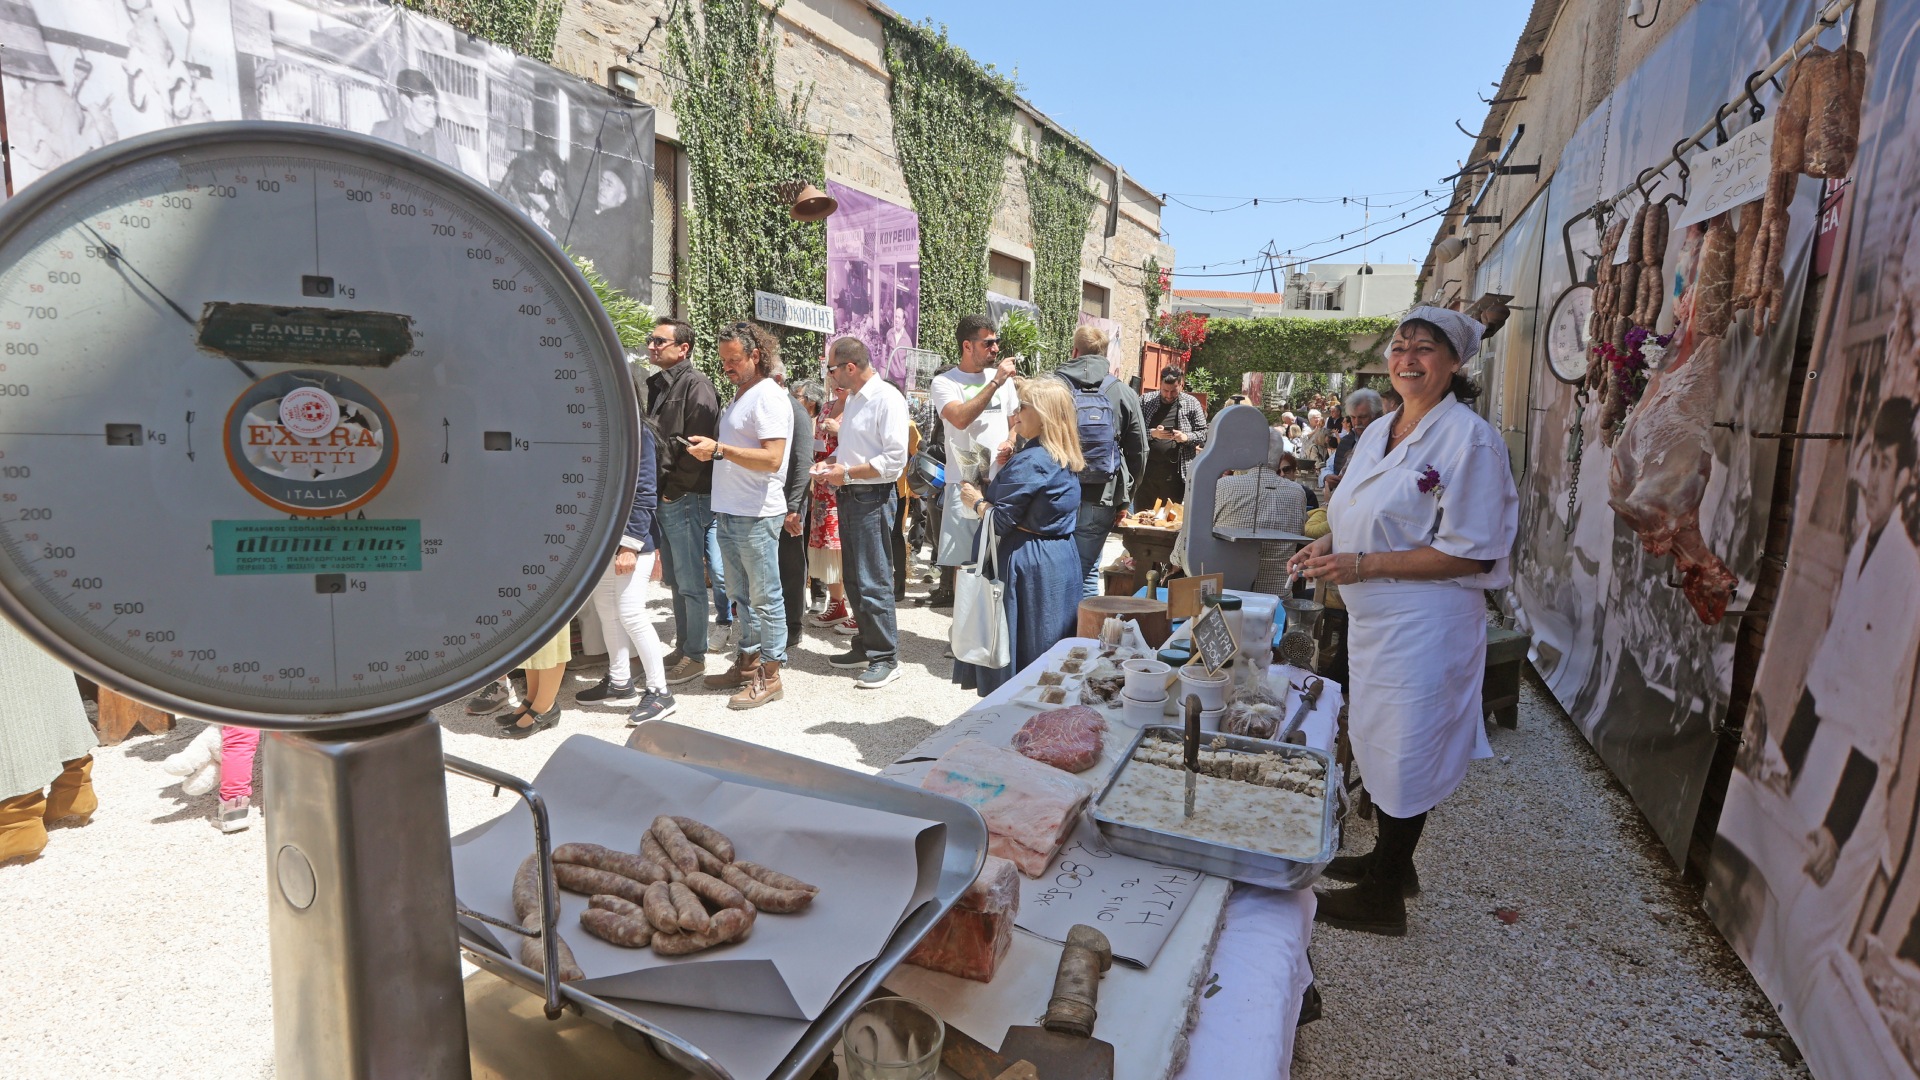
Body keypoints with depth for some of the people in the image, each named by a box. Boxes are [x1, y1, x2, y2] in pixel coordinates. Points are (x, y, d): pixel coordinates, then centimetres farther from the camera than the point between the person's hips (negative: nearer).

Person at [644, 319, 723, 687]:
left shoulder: (695, 385, -10)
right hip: (661, 496, 9)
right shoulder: (655, 385, 16)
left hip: (685, 497, -9)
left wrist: (673, 491, -13)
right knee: (673, 578, 15)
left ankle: (694, 656, 8)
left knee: (690, 582, -1)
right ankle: (682, 647, 26)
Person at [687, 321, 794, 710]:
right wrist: (709, 448, 8)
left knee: (764, 598, 0)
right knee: (742, 595, 16)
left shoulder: (768, 398, -13)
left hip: (756, 517, -9)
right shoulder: (738, 397, 17)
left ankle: (769, 674, 8)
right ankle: (746, 663, 26)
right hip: (728, 513, 9)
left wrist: (719, 449, -24)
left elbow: (772, 459, -23)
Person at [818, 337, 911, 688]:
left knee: (873, 583, -6)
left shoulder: (887, 398, -14)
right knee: (854, 579, 16)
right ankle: (866, 645, 29)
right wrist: (832, 462, 7)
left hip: (873, 498, -10)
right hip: (849, 497, 10)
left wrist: (848, 472, -17)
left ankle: (885, 658, 4)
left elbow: (895, 457, -20)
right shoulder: (853, 398, 15)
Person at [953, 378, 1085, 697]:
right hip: (1062, 560, 9)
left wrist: (976, 501, 0)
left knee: (1019, 648, 1)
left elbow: (1000, 521, -18)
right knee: (1049, 653, 15)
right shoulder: (1065, 459, 10)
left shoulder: (1029, 461, -18)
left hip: (1030, 565, -9)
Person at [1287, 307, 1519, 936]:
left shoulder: (1470, 440, -15)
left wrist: (1362, 566, -22)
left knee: (1404, 754, 3)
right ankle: (1389, 861, 39)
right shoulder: (1379, 432, 10)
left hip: (1425, 622, -8)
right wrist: (1330, 545, 2)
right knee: (1375, 742, 19)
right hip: (1374, 617, 8)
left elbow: (1471, 554, -19)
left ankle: (1382, 898, 20)